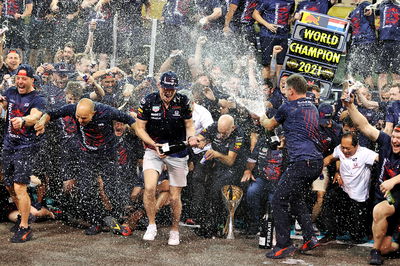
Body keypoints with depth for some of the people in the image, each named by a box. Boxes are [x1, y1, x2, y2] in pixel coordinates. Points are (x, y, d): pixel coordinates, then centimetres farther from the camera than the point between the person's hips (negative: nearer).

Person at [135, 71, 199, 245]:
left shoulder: (182, 101, -4)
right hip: (154, 148, -1)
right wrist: (154, 145, -17)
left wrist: (191, 137, -17)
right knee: (149, 187, -22)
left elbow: (189, 125, 6)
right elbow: (140, 128, -2)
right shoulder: (148, 101, -7)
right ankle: (152, 225, -3)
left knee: (175, 197, 3)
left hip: (177, 151, 1)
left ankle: (175, 230, 25)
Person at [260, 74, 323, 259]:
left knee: (278, 201, -3)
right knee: (296, 199, 22)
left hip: (301, 162, -9)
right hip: (317, 162, 9)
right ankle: (310, 238, 16)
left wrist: (263, 119, 38)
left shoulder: (288, 107, -2)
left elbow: (270, 126, 16)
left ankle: (284, 246, -4)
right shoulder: (312, 108, 19)